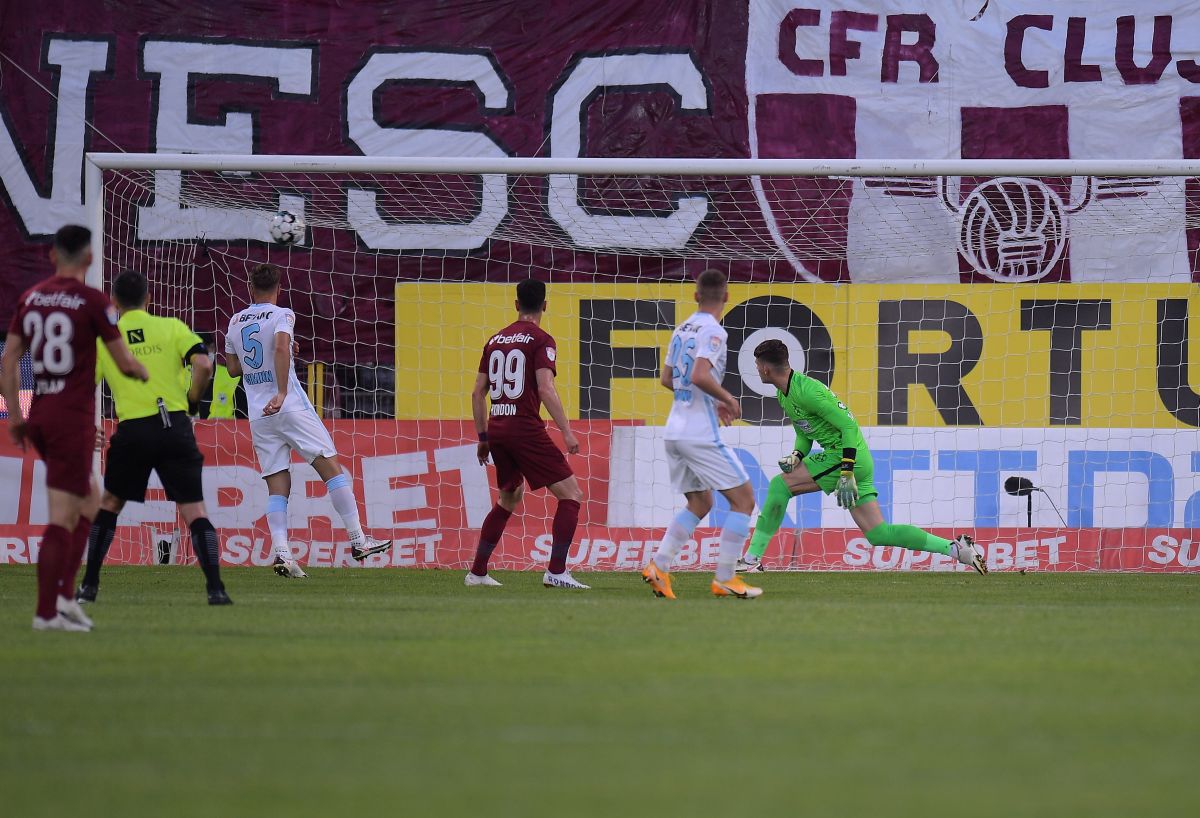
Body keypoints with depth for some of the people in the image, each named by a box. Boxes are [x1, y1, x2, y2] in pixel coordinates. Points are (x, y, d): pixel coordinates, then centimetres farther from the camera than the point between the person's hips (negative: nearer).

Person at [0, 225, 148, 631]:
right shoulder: (93, 301, -10)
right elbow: (124, 363, -5)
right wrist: (143, 373, 17)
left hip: (38, 415, 7)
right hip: (73, 418, -7)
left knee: (90, 498, 21)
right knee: (63, 519, -5)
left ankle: (65, 593, 12)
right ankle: (47, 612, -6)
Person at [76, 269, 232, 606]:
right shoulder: (171, 327, 6)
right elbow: (203, 365, -8)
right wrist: (191, 398, 9)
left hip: (132, 431, 1)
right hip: (174, 425, -1)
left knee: (109, 503, 20)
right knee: (193, 509, 1)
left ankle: (89, 584, 19)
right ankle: (215, 587, -13)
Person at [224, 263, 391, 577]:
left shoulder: (236, 322, 14)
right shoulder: (282, 315, -3)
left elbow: (233, 369, 23)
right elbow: (281, 348, -22)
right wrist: (282, 393, -27)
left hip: (258, 416, 5)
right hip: (291, 408, -5)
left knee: (277, 486, 3)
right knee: (331, 467, -1)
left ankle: (281, 552, -13)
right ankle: (358, 540, -5)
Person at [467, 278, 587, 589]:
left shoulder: (495, 340, 14)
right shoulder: (540, 340, -5)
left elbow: (478, 392, 15)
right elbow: (546, 389, -16)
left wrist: (483, 437, 23)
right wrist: (566, 432, -15)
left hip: (497, 429, 7)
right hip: (526, 428, -7)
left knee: (509, 498, 25)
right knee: (571, 495, -2)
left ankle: (477, 572, 23)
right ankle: (555, 572, -13)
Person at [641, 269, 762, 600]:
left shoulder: (681, 330, 12)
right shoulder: (713, 332, -13)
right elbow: (699, 376, -26)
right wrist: (727, 399, -10)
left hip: (674, 432, 8)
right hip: (700, 434, -8)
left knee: (700, 503, 19)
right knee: (743, 498, 1)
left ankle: (659, 566, 5)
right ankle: (725, 579, -2)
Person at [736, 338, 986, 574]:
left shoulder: (805, 390, -17)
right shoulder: (784, 394, 13)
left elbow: (848, 425, -19)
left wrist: (847, 473, -24)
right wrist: (796, 456, 2)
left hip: (845, 456, -10)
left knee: (780, 484, -12)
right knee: (879, 533, 5)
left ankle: (752, 559, -10)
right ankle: (955, 548, 4)